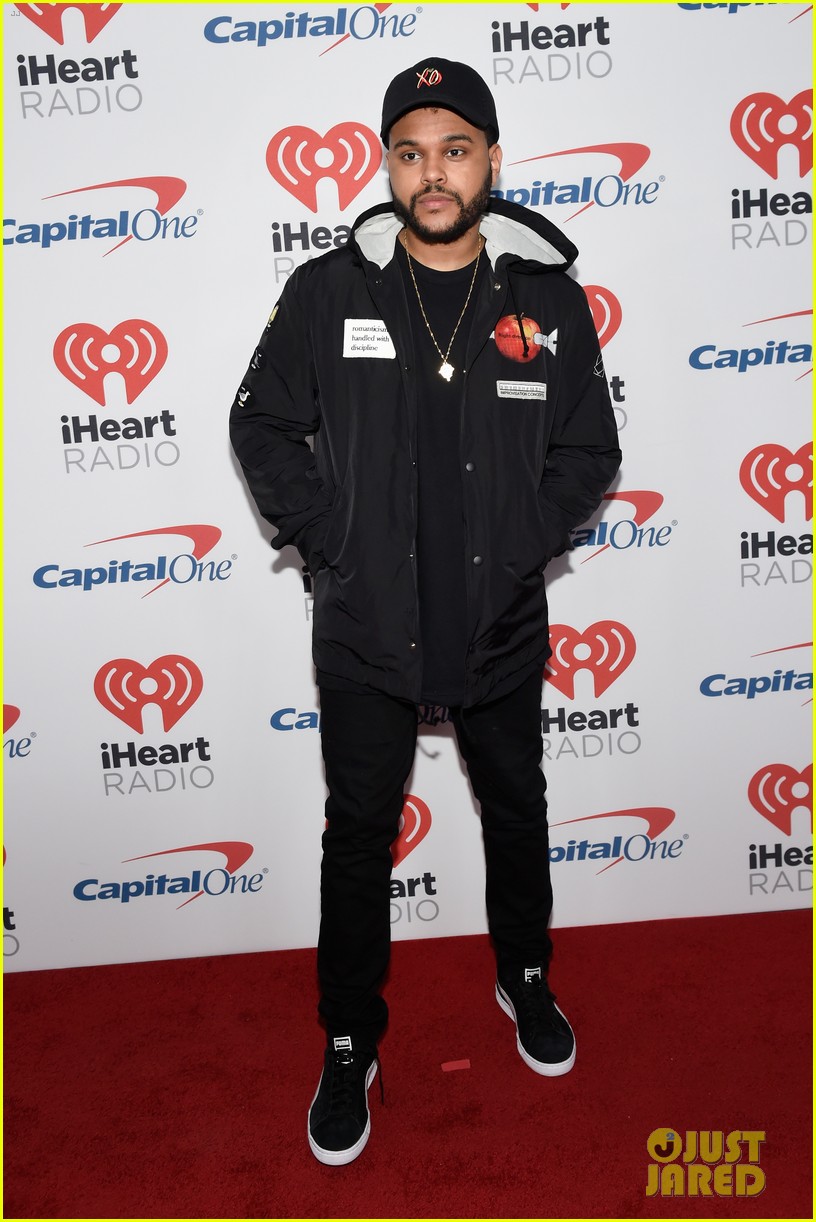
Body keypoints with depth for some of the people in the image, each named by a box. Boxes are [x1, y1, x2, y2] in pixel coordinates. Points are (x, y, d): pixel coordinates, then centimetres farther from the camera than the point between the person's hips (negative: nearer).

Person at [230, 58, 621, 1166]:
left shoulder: (549, 298, -2)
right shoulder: (327, 292, -5)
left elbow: (589, 450, 4)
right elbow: (262, 426, 2)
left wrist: (519, 548, -7)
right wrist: (331, 542, -7)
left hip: (503, 627, 2)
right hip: (366, 630, -1)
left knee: (517, 812, 20)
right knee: (359, 838, 10)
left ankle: (525, 976, 47)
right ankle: (350, 1044, 30)